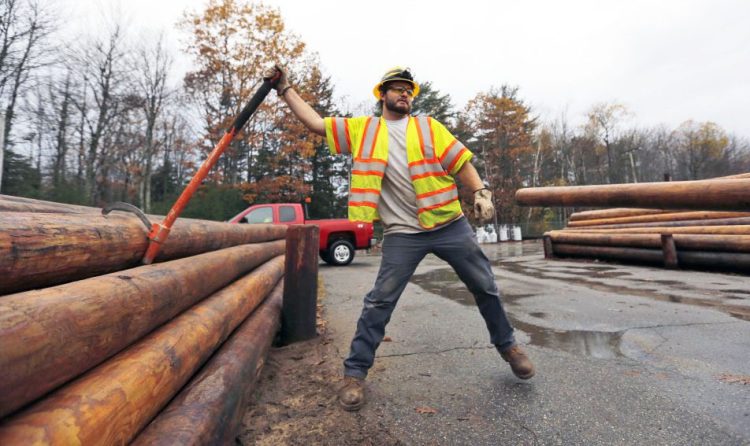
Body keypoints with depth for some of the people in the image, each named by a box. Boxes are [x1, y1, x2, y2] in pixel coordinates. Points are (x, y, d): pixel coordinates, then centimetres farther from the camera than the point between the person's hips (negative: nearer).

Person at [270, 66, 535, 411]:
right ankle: (355, 373, 12)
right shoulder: (362, 129, 8)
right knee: (380, 301, -5)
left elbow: (460, 161, 5)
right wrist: (285, 89, 8)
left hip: (451, 224, 3)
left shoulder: (428, 126, 10)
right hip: (403, 233, -2)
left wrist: (480, 192, -8)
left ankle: (507, 346, 37)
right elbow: (316, 123, 8)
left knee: (485, 287, 12)